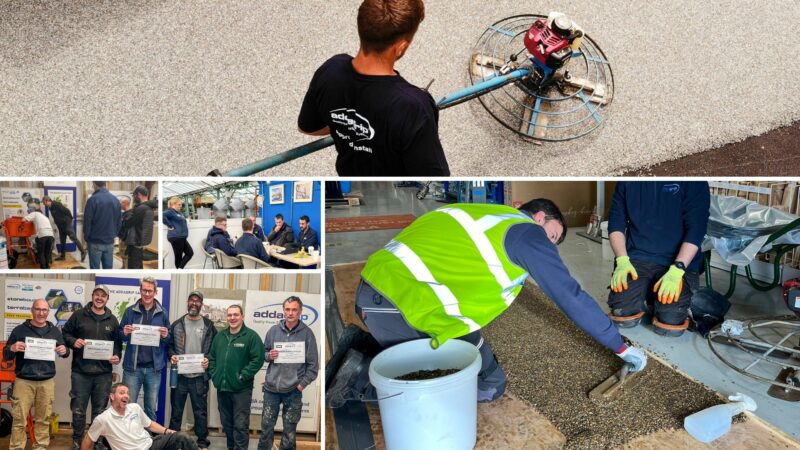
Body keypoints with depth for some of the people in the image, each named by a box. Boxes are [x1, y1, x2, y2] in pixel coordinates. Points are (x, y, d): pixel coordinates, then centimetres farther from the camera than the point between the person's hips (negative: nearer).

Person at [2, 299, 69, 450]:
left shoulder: (54, 331, 10)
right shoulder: (20, 330, 2)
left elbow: (64, 352, 17)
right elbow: (5, 356, 5)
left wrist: (64, 351, -7)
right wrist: (12, 348, -18)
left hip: (47, 382, 2)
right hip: (24, 381, -2)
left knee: (44, 418, 6)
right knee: (19, 418, -2)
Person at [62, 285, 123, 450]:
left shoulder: (112, 320, 9)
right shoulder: (79, 315, 3)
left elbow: (118, 342, 12)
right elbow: (65, 333, 8)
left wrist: (117, 356, -5)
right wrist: (73, 341, -11)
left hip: (103, 373, 2)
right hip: (80, 371, -1)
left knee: (100, 410, 9)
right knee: (78, 409, 5)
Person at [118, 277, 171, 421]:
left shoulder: (163, 313, 5)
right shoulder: (130, 311, 2)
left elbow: (169, 340, 8)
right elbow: (119, 336, 6)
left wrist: (165, 336, -14)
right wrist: (124, 333, -15)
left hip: (154, 367, 1)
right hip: (132, 366, -1)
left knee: (151, 407, 11)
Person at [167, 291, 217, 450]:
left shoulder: (209, 326, 3)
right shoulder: (177, 324, 6)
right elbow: (169, 344, 9)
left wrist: (209, 359, -12)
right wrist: (171, 356, -9)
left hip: (200, 376, -1)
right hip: (179, 375, 1)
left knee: (200, 411, 5)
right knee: (176, 410, 10)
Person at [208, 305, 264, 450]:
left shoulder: (251, 336, -8)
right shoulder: (220, 336, 12)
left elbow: (258, 359, -14)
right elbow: (212, 357, 18)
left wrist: (242, 376, -16)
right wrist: (214, 374, 4)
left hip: (241, 389, -6)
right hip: (222, 388, 6)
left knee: (240, 425, -5)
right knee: (226, 423, 16)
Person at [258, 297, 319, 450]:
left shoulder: (307, 333, -6)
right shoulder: (274, 330, 0)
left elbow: (313, 364, -4)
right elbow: (263, 352, 12)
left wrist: (302, 384, -10)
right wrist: (269, 355, -9)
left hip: (293, 390, -2)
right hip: (271, 387, 2)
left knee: (290, 431, 9)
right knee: (266, 427, 10)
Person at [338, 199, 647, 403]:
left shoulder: (488, 216, 22)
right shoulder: (527, 232, -1)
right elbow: (569, 295, 0)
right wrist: (620, 346, 8)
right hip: (404, 307, -9)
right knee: (489, 385, 5)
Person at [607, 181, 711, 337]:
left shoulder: (694, 183, -4)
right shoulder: (627, 182, 7)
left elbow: (696, 226, -10)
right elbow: (616, 221, 8)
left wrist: (677, 270, -22)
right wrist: (622, 260, -8)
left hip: (679, 263, -2)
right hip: (636, 259, 2)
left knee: (670, 324, -22)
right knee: (623, 315, -21)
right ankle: (644, 298, 12)